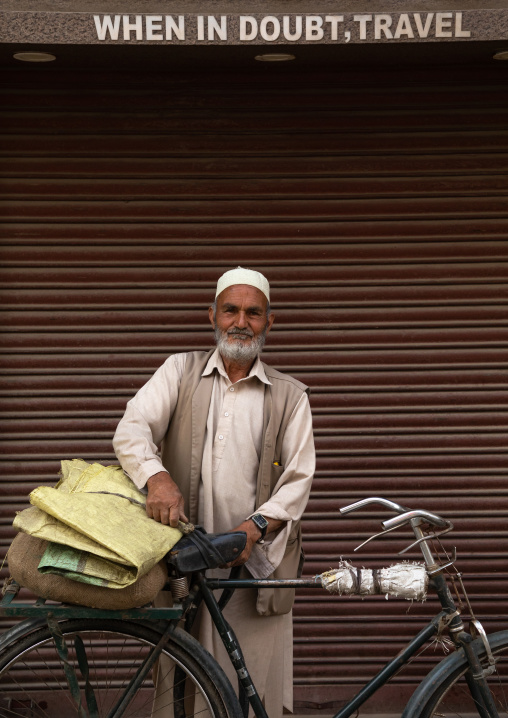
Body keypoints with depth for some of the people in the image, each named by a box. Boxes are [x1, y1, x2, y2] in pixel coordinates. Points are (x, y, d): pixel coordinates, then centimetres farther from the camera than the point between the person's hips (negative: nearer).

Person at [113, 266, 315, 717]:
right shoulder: (181, 371, 11)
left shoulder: (290, 396, 11)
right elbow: (132, 429, -3)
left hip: (255, 562, 0)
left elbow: (298, 478, 3)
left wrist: (255, 527, -14)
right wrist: (157, 477, -24)